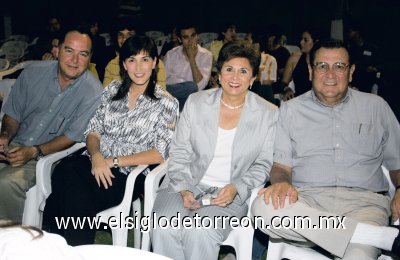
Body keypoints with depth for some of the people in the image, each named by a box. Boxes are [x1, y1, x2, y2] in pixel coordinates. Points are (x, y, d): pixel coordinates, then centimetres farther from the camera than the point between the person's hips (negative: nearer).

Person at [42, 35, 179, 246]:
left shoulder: (166, 103, 1)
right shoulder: (112, 90, 15)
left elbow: (160, 153, -5)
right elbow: (93, 131, 12)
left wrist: (113, 161, -11)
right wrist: (96, 156, -11)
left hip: (128, 174, -4)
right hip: (96, 162, 4)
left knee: (78, 199, -32)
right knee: (64, 171, -31)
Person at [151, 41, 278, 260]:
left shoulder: (268, 114, 1)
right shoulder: (196, 102, 4)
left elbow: (263, 165, 4)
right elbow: (179, 153, 5)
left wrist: (236, 188, -13)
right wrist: (183, 189, -10)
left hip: (231, 194, -1)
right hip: (188, 184, 2)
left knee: (199, 233, -29)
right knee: (164, 228, -27)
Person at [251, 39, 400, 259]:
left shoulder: (376, 106, 17)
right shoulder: (290, 109, 14)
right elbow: (281, 165, 8)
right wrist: (282, 182, -17)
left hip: (364, 201, -4)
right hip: (308, 199, 4)